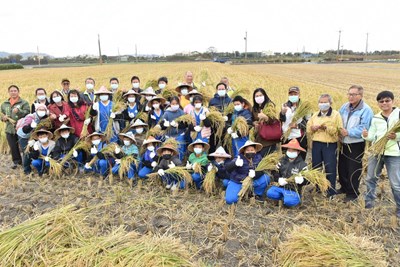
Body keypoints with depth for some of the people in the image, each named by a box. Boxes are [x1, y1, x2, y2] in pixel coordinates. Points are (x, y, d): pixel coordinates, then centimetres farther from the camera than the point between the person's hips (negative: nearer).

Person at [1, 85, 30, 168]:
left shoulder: (24, 103, -2)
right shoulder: (4, 104, 13)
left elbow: (27, 113, -15)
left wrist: (19, 111, -32)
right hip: (9, 129, 4)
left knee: (23, 146, 3)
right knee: (13, 147, 10)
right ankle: (16, 161, 26)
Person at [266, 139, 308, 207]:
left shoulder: (302, 164, -4)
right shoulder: (282, 160, 7)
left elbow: (307, 179, -5)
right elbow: (274, 172, 5)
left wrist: (302, 180, -29)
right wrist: (278, 179, -16)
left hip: (293, 190, -4)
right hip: (281, 187, 4)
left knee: (289, 201, -32)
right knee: (269, 193, -22)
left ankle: (296, 198, 4)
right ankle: (285, 197, 2)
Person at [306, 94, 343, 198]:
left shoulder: (336, 115, -2)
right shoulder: (315, 115, 14)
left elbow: (339, 131, -12)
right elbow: (308, 129, 12)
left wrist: (327, 127, -23)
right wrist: (313, 128, -9)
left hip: (330, 145, -5)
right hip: (316, 144, 5)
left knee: (330, 168, 0)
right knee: (316, 167, 14)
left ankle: (331, 190, 13)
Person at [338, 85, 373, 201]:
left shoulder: (366, 110, -13)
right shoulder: (344, 107, 6)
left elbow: (363, 129, -20)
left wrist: (348, 132, -25)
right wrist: (338, 131, -5)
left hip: (356, 146, -6)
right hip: (343, 144, 6)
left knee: (354, 170, 4)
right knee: (342, 167, 17)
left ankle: (353, 192, 20)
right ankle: (344, 188, 36)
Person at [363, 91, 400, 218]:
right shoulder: (376, 118, 8)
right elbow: (372, 136, 5)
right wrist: (366, 135, -15)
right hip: (376, 152, 5)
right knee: (370, 178, 15)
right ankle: (369, 202, 32)